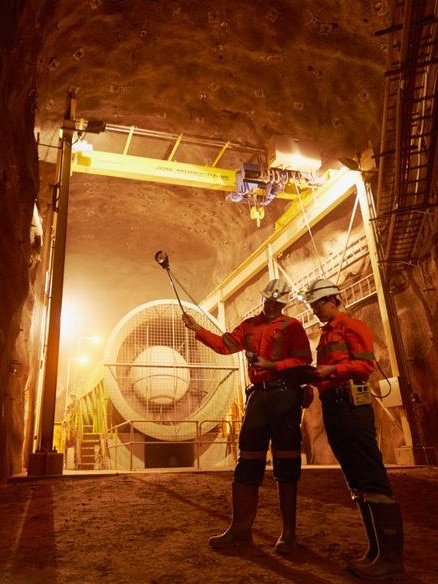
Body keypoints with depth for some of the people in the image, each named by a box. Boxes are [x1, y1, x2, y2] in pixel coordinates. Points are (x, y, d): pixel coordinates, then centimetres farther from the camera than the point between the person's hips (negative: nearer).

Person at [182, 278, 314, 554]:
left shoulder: (292, 326, 2)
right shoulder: (249, 325, 16)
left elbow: (304, 361, -7)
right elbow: (225, 345, 5)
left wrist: (271, 364, -15)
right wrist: (197, 328, -4)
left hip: (285, 394, -4)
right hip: (258, 394, 5)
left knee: (286, 463, 0)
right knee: (248, 461, 5)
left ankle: (289, 532, 11)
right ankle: (241, 527, 14)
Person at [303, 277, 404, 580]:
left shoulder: (353, 326, -2)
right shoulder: (325, 335, 23)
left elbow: (366, 364, -13)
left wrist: (332, 370, -20)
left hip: (352, 405, -9)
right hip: (332, 408, 9)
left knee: (372, 477, -8)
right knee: (356, 479, 9)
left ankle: (392, 556, -3)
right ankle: (377, 549, 15)